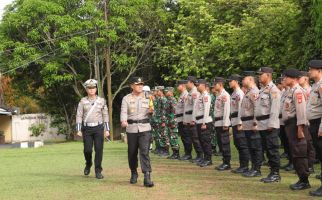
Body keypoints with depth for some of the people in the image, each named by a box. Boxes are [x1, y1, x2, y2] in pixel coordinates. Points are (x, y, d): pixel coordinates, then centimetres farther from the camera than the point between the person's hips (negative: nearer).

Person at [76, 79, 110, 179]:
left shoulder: (101, 101, 2)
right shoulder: (82, 101, 1)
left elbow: (105, 115, 5)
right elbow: (79, 116, 1)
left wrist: (107, 130, 0)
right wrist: (78, 130, -7)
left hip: (98, 128, 0)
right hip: (87, 129, 0)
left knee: (99, 149, -8)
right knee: (87, 150, -4)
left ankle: (98, 172, 0)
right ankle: (88, 164, 28)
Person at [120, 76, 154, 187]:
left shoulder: (147, 97, 10)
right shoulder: (126, 99, 4)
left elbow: (150, 114, 14)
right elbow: (123, 112, -8)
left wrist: (151, 112, -10)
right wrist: (123, 121, -28)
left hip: (145, 128, 0)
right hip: (131, 129, 0)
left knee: (144, 152, -12)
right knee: (132, 153, 8)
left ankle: (147, 177, -17)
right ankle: (134, 174, 29)